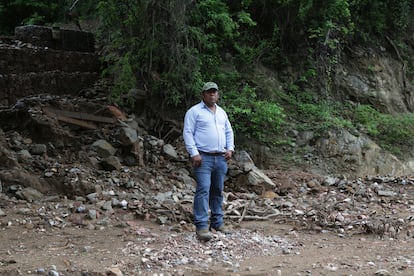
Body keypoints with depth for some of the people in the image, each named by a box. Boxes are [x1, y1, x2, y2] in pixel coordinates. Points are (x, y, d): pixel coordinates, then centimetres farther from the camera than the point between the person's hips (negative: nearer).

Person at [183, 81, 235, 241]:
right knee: (203, 190, -14)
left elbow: (229, 132, 24)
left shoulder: (221, 113, 19)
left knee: (218, 191, 11)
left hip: (221, 158, 6)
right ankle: (202, 226, -15)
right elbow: (187, 133, -7)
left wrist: (230, 148, 8)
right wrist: (194, 153, -16)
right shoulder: (194, 111, -1)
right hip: (203, 157, -6)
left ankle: (217, 222, 20)